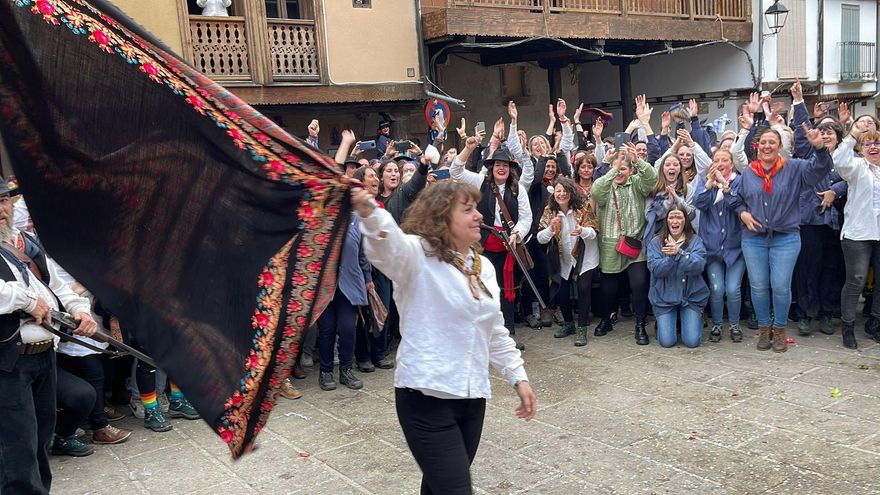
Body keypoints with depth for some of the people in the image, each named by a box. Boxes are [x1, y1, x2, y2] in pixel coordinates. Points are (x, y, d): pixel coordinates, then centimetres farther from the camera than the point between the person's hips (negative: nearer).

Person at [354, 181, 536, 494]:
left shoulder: (483, 266, 11)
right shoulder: (418, 255, -10)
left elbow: (495, 332, 19)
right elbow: (388, 244, -34)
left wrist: (518, 377, 16)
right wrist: (369, 213, -55)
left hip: (472, 396, 7)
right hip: (427, 397, -7)